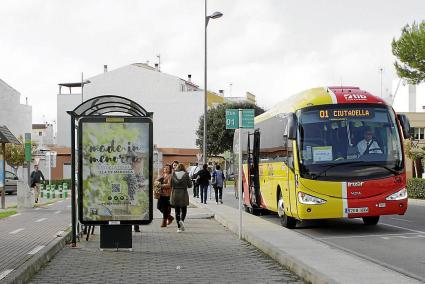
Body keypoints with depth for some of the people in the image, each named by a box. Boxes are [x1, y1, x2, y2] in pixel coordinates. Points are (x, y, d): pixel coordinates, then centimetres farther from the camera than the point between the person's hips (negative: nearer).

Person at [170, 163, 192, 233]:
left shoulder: (173, 175, -1)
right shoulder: (186, 175, -5)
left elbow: (170, 185, -1)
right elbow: (190, 185, -2)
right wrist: (190, 180, 16)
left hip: (175, 194, 1)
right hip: (183, 194, -1)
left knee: (177, 211, 9)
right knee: (184, 210, 13)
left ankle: (179, 227, 6)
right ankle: (181, 220, -16)